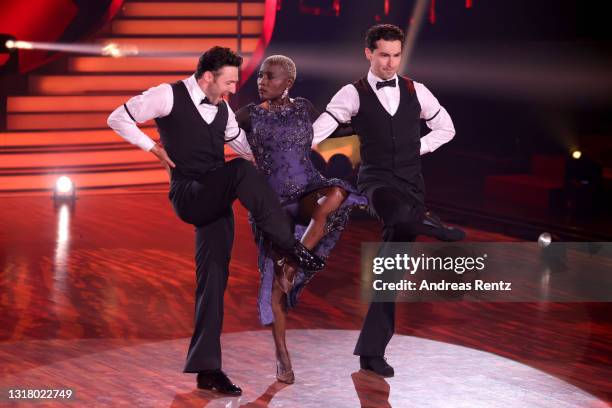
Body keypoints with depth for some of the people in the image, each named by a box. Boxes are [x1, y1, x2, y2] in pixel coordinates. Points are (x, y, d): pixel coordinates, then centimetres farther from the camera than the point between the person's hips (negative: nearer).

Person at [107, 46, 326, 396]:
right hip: (189, 196, -6)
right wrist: (154, 148, -5)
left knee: (214, 279, 0)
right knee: (241, 171, -31)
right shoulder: (169, 96, -3)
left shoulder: (222, 110, 16)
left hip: (217, 202, 6)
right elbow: (118, 119, 0)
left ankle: (207, 368, 2)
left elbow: (248, 147, 27)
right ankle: (291, 246, -25)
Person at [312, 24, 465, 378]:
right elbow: (319, 130, -14)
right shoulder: (354, 94, -4)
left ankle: (372, 351, 9)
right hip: (377, 181, -2)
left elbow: (446, 128, 19)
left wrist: (416, 149, 5)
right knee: (401, 214, -42)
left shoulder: (416, 92, 7)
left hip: (411, 185, 2)